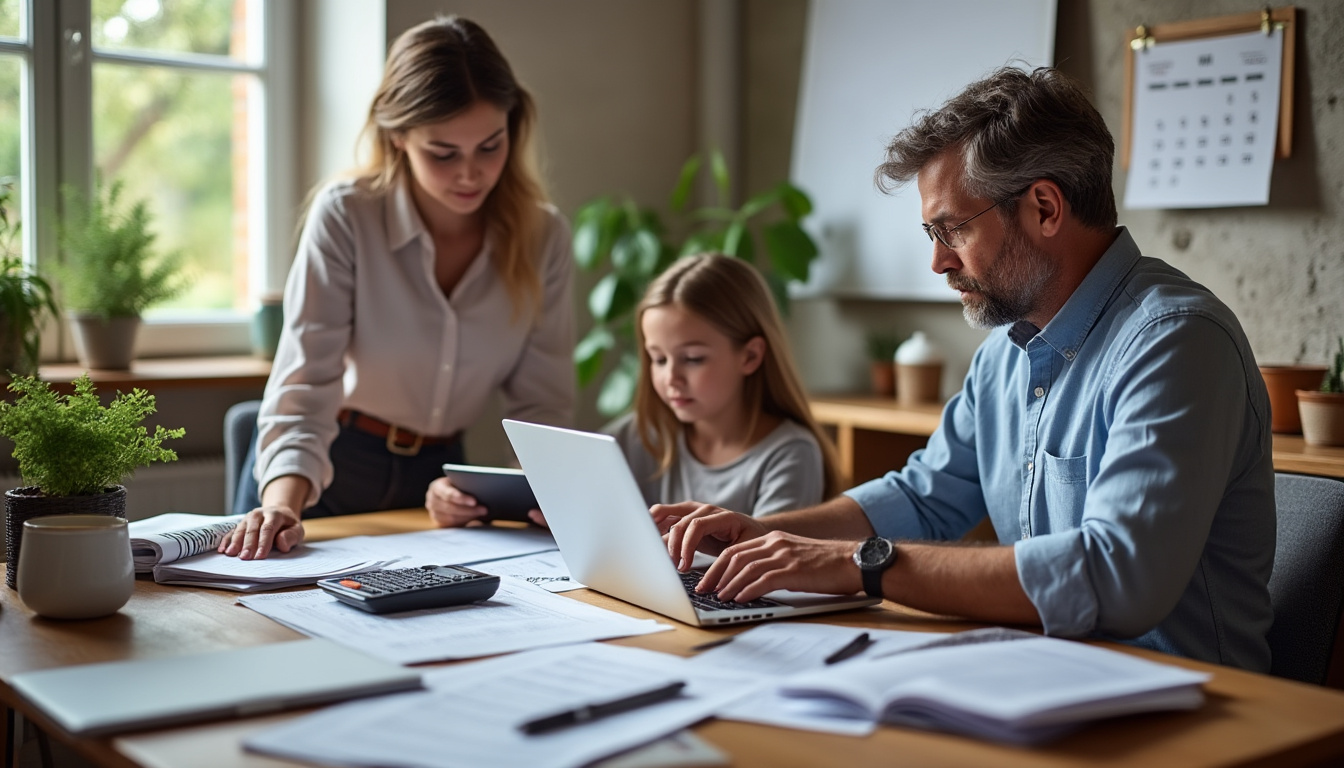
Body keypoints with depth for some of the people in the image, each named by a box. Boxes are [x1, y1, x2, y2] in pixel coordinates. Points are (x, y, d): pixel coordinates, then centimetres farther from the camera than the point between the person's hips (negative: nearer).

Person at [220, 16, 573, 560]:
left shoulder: (543, 238, -5)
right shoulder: (344, 218, -14)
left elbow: (541, 403, -1)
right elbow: (305, 382, -20)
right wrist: (283, 502, -37)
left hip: (439, 476, 2)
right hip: (331, 471, -2)